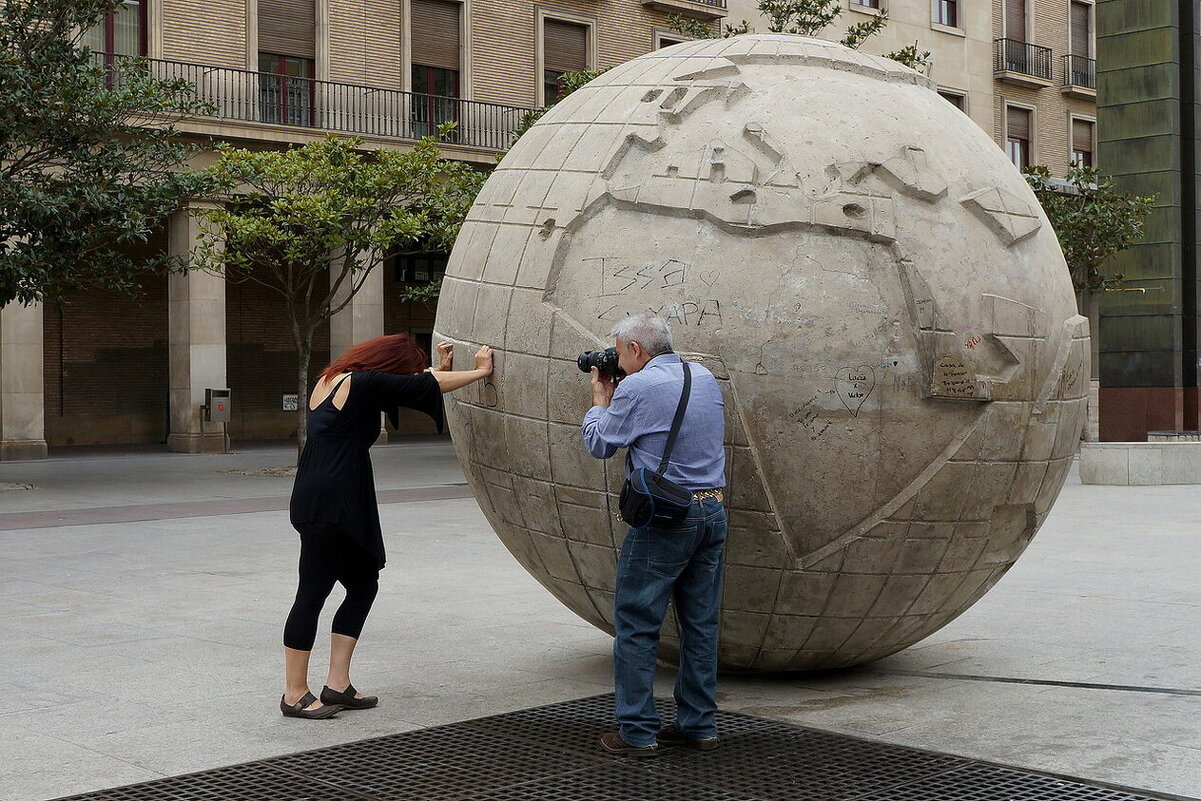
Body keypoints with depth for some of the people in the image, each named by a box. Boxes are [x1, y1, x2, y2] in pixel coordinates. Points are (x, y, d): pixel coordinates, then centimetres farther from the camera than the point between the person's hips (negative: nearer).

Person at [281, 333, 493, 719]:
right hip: (330, 505, -10)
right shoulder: (363, 383, -12)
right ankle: (295, 695, 4)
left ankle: (337, 685, 16)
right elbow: (424, 386, -6)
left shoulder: (334, 380, 16)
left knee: (363, 585, 14)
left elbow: (405, 388, 28)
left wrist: (440, 370, 32)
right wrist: (480, 371, 6)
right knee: (313, 594, -4)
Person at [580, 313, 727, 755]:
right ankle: (698, 724, 19)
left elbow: (599, 445, -1)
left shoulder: (638, 388, -10)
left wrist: (600, 397, 16)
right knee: (701, 623, 13)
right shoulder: (706, 378, 11)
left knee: (636, 624, 2)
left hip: (664, 518, -7)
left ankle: (636, 731, 4)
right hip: (713, 510, 7)